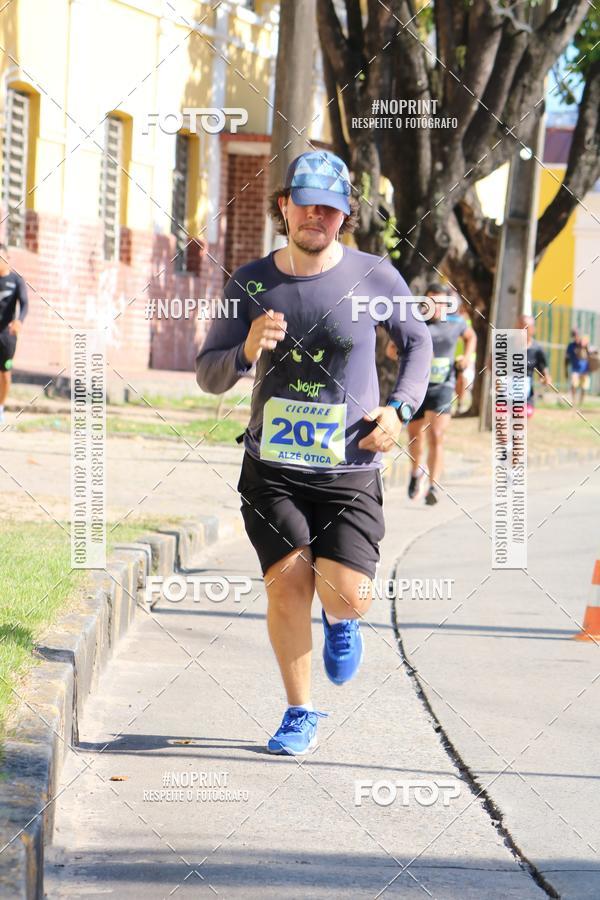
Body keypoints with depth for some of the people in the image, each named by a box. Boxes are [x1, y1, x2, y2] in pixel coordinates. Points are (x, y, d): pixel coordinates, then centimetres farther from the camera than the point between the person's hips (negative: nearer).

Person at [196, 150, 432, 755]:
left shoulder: (373, 277, -3)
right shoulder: (250, 284, -1)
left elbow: (418, 343, 13)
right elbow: (209, 375, 3)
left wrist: (399, 408, -3)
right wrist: (247, 350, -18)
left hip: (350, 469, -1)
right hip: (272, 467, 1)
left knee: (346, 596, -11)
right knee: (287, 585, -10)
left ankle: (340, 622, 29)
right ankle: (299, 713, 9)